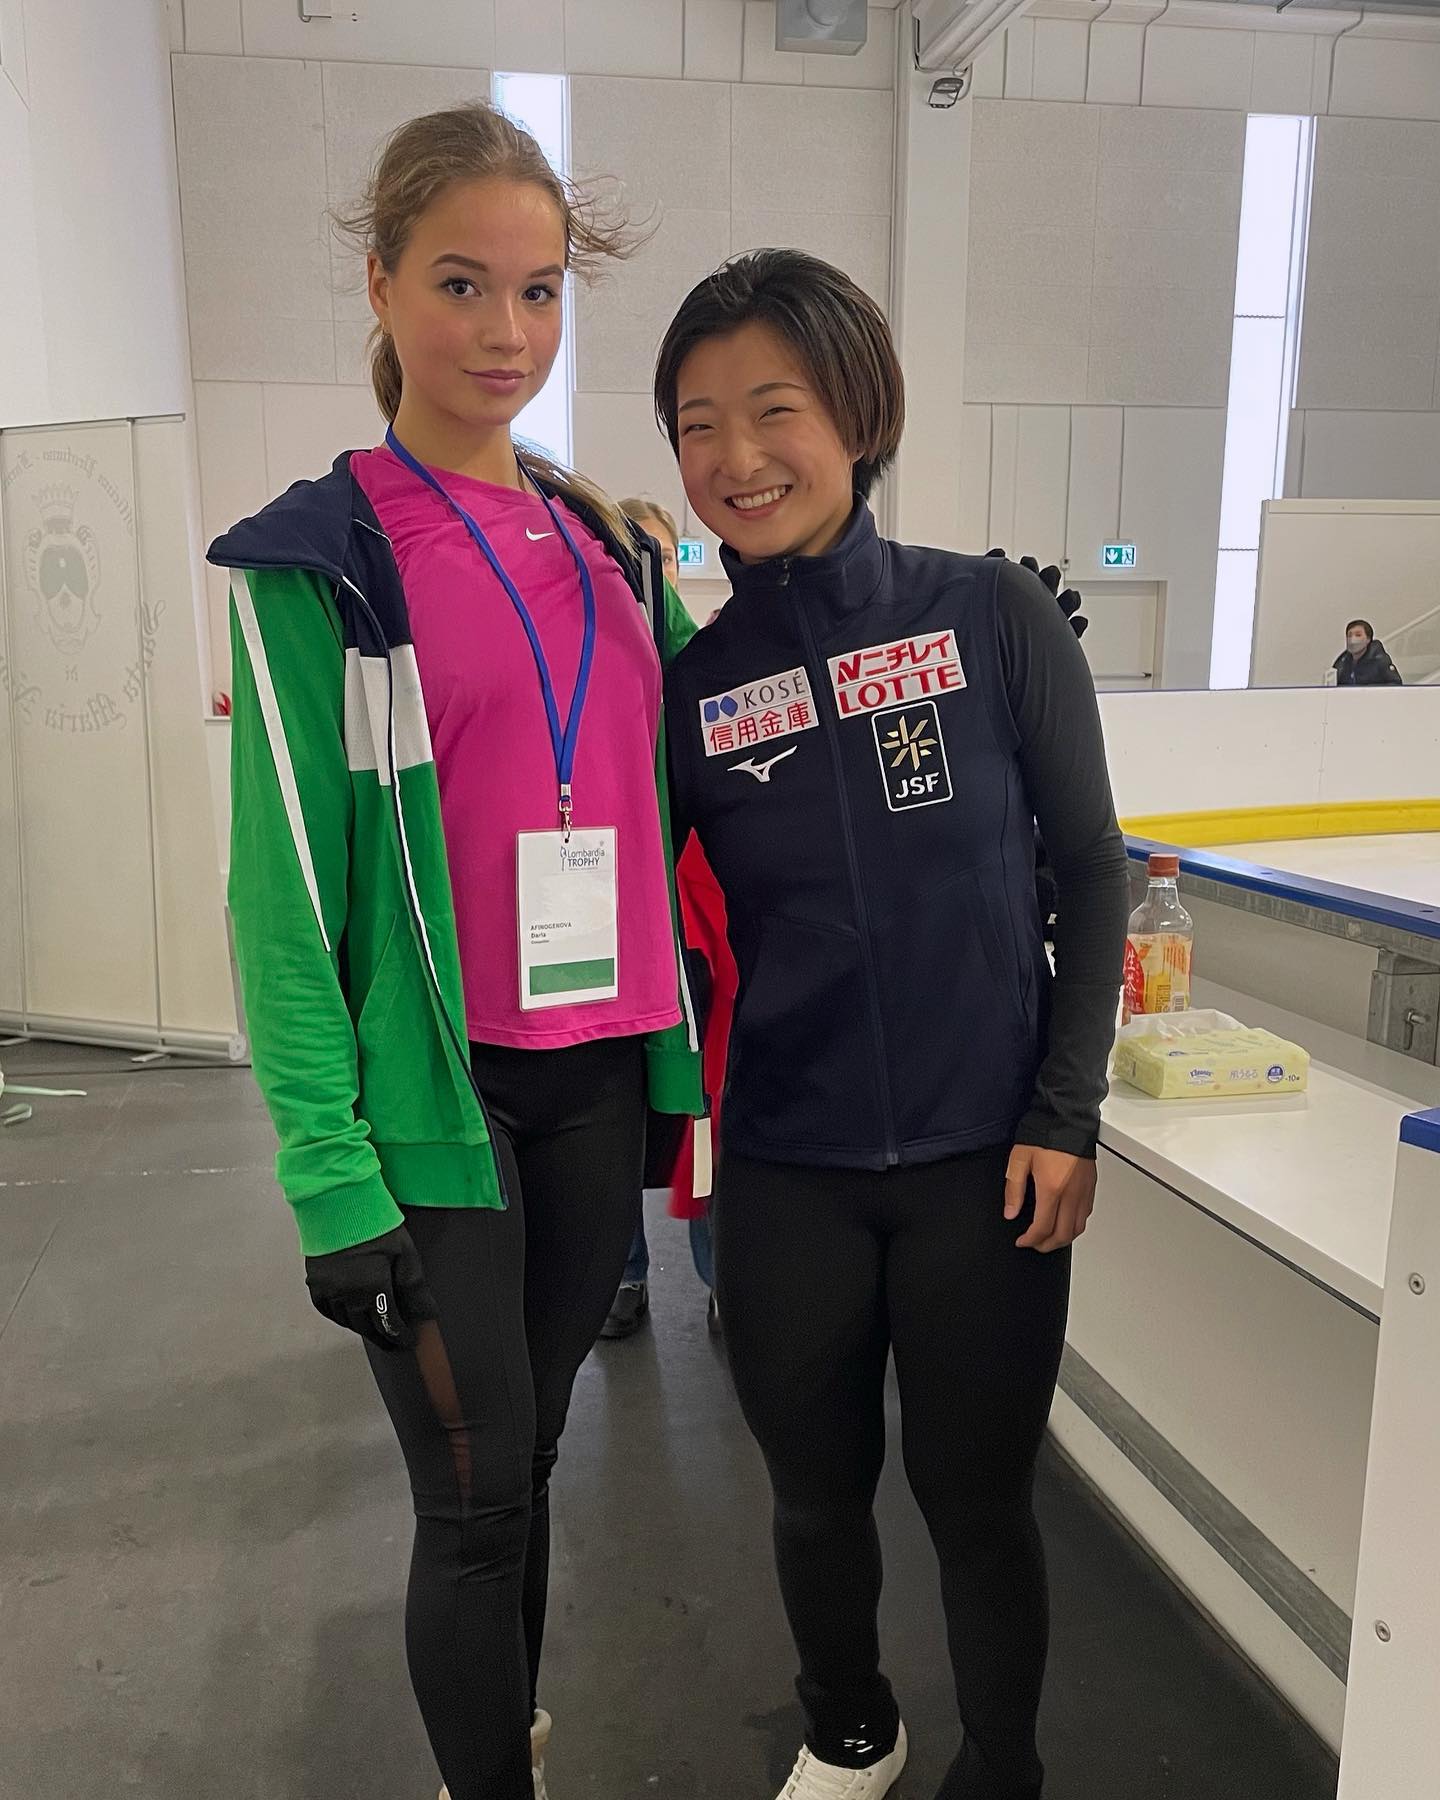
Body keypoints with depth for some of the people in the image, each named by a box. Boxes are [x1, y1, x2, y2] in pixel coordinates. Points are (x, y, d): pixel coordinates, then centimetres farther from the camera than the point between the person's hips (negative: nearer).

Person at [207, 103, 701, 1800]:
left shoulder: (606, 540, 10)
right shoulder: (317, 559, -5)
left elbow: (684, 778, 19)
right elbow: (286, 889, -10)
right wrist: (332, 1180, -13)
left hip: (597, 1074, 5)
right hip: (437, 1093, -4)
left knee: (525, 1462, 19)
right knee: (479, 1500, 6)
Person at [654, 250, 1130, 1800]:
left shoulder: (992, 616, -7)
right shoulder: (686, 679, -3)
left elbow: (1090, 867, -2)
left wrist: (1066, 1116, -6)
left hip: (984, 1160, -1)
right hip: (785, 1173, 2)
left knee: (976, 1500, 13)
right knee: (818, 1493, 19)